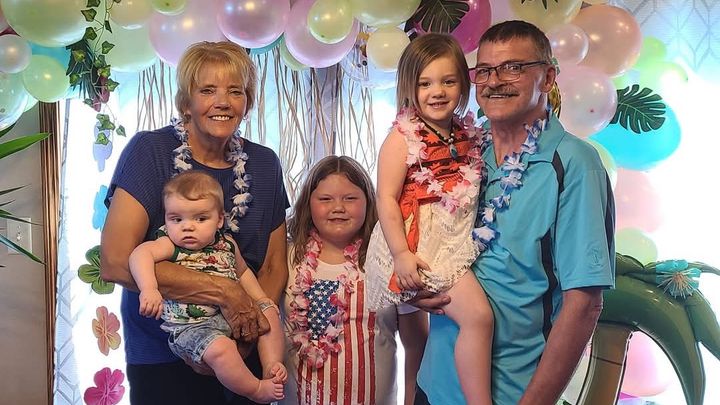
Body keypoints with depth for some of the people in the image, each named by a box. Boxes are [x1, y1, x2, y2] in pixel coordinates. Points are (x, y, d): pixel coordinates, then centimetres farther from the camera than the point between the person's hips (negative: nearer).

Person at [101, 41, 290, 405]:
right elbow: (115, 262, -22)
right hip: (162, 361, -3)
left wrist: (254, 314, -16)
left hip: (244, 354, 4)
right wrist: (223, 291, -25)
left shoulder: (264, 164, -1)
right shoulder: (149, 151, -13)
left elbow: (275, 265, 4)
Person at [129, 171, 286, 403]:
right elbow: (140, 254, -31)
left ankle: (271, 367, 6)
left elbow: (242, 272, 25)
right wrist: (149, 289, -45)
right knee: (220, 348, -32)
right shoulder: (171, 246, -11)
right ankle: (257, 390, -11)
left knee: (269, 313, 8)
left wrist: (261, 298, 16)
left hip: (232, 314, 7)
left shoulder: (227, 245, 6)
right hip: (190, 326, -7)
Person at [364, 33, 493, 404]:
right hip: (419, 244, -6)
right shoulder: (402, 138, -9)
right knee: (477, 315, -17)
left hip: (456, 243, 6)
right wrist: (401, 254, -19)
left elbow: (471, 193, 18)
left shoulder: (468, 135, 9)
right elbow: (386, 198, -13)